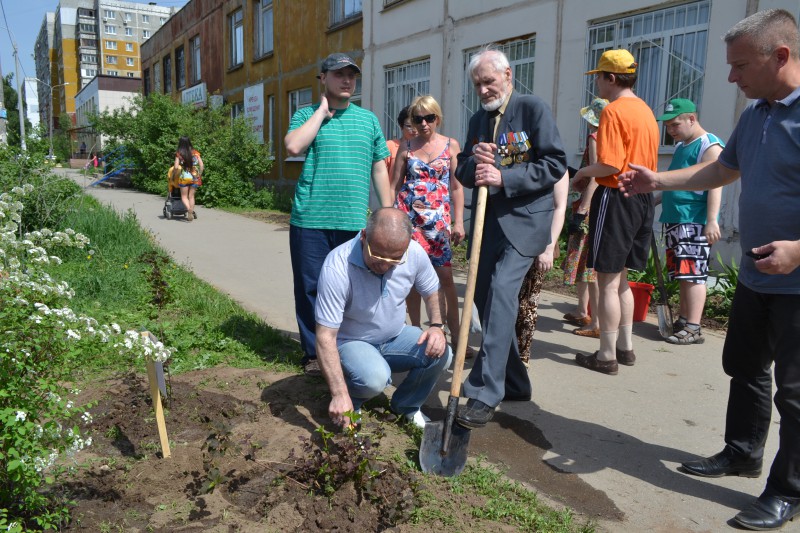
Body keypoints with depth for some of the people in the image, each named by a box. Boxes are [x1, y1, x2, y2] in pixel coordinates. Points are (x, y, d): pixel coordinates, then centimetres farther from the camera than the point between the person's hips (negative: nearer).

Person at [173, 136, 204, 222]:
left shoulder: (179, 154, -6)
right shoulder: (195, 153, 1)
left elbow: (176, 167, -11)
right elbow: (202, 165, -1)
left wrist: (173, 172, 9)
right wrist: (199, 175, 11)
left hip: (184, 177, -3)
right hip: (195, 177, 3)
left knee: (184, 196, 7)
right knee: (191, 196, 12)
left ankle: (189, 210, -18)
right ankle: (191, 212, 9)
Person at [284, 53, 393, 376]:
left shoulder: (368, 119, 14)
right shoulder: (307, 115, 6)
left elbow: (379, 169, 14)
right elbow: (293, 147, -15)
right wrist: (322, 111, -7)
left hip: (354, 222, 2)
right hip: (310, 220, -2)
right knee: (310, 288, 4)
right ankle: (313, 353, 17)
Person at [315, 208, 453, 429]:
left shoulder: (415, 253, -16)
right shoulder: (337, 267, -30)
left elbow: (431, 292, 5)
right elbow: (326, 336, -29)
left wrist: (437, 326, -15)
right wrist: (339, 394, -34)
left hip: (396, 336, 5)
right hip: (352, 342, -4)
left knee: (440, 354, -21)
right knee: (375, 378, -34)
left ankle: (406, 405, 9)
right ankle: (350, 400, 4)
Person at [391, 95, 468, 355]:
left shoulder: (451, 145, 5)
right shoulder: (406, 148, 8)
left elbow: (457, 186, 4)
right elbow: (394, 185, 9)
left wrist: (458, 221, -2)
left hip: (438, 218, -1)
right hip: (408, 216, 1)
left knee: (445, 277, -5)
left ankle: (455, 335, 2)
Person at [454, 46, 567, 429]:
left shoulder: (533, 109, -4)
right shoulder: (478, 120, 16)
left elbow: (555, 164, -11)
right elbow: (463, 172, 15)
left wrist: (505, 178, -20)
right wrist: (473, 162, -8)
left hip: (525, 219, -7)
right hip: (488, 221, 7)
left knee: (501, 290, -21)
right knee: (484, 295, 8)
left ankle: (484, 395, -19)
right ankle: (514, 383, 24)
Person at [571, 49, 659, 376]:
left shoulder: (614, 110, -13)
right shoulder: (645, 110, 15)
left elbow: (610, 165, -22)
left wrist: (584, 173, -4)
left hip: (616, 198, -9)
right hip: (642, 198, 9)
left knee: (607, 281, -2)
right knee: (620, 279, 17)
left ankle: (607, 356, 5)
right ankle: (626, 347, 24)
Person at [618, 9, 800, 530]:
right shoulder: (756, 113, 7)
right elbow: (723, 169, 19)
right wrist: (657, 181, 11)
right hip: (756, 275, 8)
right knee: (744, 366, 20)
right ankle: (742, 453, 39)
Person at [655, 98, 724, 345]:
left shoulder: (709, 145, -8)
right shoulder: (681, 146, 20)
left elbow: (715, 184, -17)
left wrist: (712, 220, -24)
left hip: (695, 223, -9)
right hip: (674, 221, 9)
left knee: (693, 274, -9)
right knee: (683, 276, 12)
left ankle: (693, 329, -7)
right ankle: (683, 321, 19)